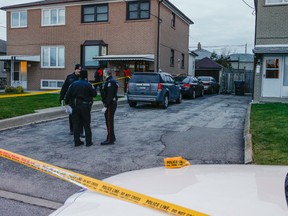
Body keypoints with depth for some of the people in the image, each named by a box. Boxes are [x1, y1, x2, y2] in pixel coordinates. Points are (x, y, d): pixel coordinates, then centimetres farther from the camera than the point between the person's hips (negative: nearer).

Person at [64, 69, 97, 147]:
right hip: (85, 106, -3)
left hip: (75, 106, 3)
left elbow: (68, 95, -1)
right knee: (86, 124, 6)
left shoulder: (73, 84, 1)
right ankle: (88, 142, 9)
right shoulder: (88, 85, -9)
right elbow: (94, 94, -1)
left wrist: (66, 102, 10)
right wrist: (92, 88, 13)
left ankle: (77, 141, 13)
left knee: (76, 124, 9)